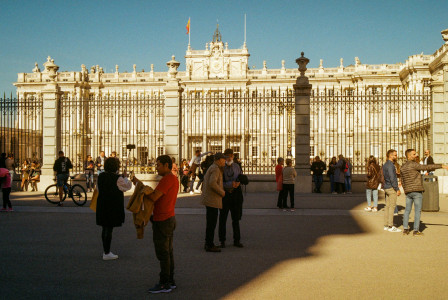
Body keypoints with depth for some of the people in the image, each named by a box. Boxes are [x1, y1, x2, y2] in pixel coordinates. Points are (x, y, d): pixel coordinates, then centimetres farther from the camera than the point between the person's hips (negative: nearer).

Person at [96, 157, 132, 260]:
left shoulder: (101, 176, 3)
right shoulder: (117, 178, -16)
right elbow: (128, 186, -3)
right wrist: (125, 177, 12)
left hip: (102, 205, 7)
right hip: (113, 206, -7)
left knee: (105, 228, 16)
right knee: (109, 229, 0)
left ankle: (105, 251, 26)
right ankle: (107, 253, 7)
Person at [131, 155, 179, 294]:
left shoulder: (167, 179, -17)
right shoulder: (174, 179, 15)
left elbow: (153, 197, -22)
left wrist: (139, 184, -13)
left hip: (162, 221, -10)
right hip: (170, 218, 10)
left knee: (163, 253, -4)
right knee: (168, 252, 13)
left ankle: (164, 284, 2)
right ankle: (170, 281, 20)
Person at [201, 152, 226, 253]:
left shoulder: (211, 168, 17)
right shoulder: (215, 169, -15)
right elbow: (212, 183, -28)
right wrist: (222, 192, -16)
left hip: (208, 199, 10)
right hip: (212, 200, -10)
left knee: (210, 223, 16)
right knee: (211, 223, -5)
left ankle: (208, 244, 23)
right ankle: (209, 245, 0)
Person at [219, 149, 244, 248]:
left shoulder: (237, 166, 8)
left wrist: (237, 183, -8)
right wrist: (231, 184, -21)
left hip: (235, 194, 4)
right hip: (224, 194, -3)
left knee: (236, 218, 9)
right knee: (223, 219, 3)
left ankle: (237, 240, 17)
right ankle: (222, 241, 13)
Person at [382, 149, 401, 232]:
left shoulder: (385, 165, 15)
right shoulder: (390, 165, -15)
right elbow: (392, 178, -20)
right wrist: (397, 189, -16)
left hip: (386, 188, 10)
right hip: (391, 188, -10)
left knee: (387, 206, 10)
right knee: (392, 207, -7)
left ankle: (386, 225, 13)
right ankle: (391, 226, -6)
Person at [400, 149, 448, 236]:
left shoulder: (403, 167, 11)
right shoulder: (413, 164, -11)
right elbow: (427, 167, -20)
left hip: (408, 192, 7)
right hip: (417, 191, -7)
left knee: (407, 210, 12)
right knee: (417, 211, -1)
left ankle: (405, 229, 12)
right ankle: (416, 230, 0)